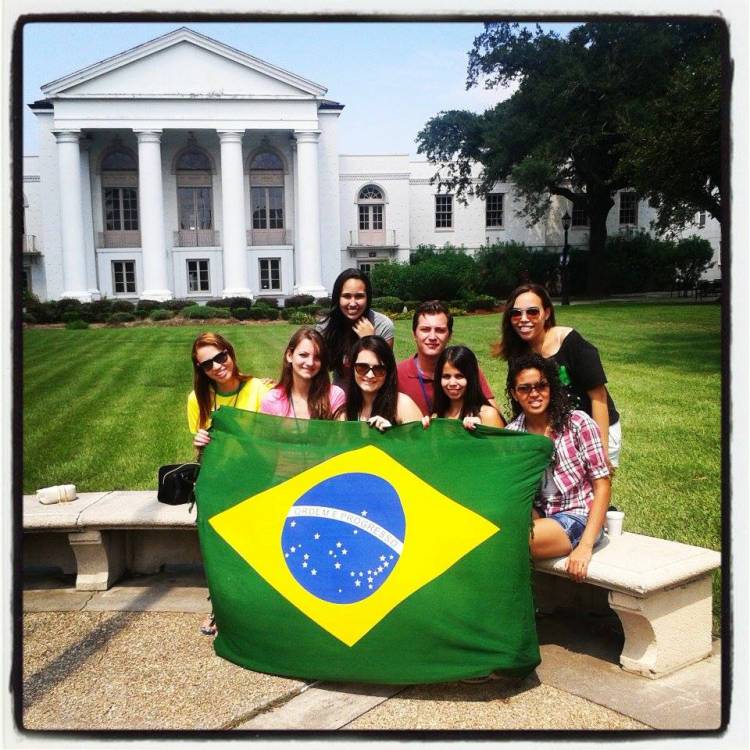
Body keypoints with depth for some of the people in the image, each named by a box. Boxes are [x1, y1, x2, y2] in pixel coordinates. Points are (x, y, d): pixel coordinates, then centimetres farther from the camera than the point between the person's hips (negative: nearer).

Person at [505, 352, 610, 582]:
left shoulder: (577, 422, -7)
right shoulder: (511, 434, 5)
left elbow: (602, 484, -9)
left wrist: (586, 546, -17)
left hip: (578, 517, -4)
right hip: (539, 518, 4)